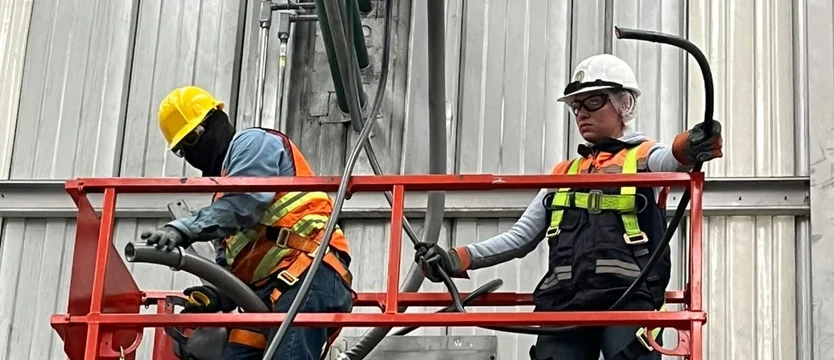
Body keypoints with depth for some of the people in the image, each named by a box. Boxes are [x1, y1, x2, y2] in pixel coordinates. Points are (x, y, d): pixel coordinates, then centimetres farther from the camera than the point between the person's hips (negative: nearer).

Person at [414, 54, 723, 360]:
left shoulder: (643, 158, 13)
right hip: (564, 302, 4)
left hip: (626, 299, -4)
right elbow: (521, 237, 25)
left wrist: (688, 148, -38)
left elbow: (672, 162, -12)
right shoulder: (564, 174, 28)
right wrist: (458, 259, 10)